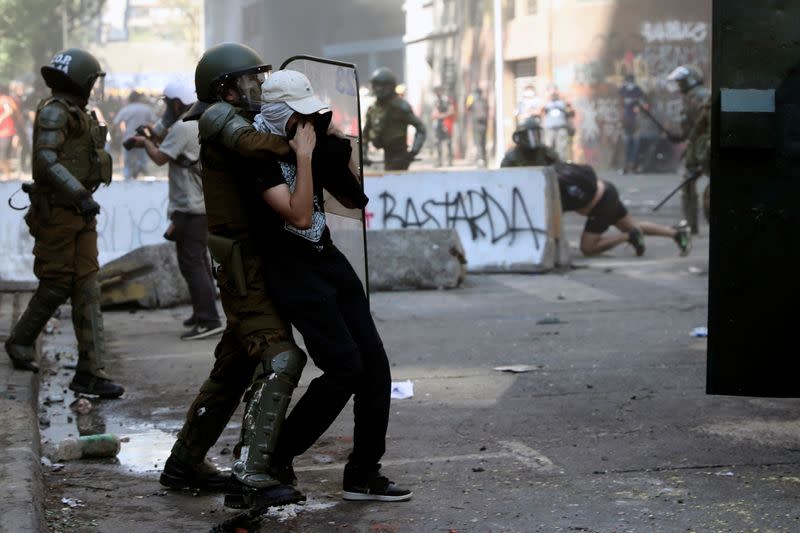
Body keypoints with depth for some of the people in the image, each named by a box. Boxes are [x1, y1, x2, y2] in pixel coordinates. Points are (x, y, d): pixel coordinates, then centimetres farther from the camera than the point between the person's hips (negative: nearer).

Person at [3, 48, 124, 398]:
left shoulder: (75, 114, 16)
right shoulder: (54, 111, -12)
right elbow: (46, 160, -24)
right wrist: (80, 195, -30)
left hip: (79, 213, 8)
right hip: (57, 212, -8)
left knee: (86, 288, 0)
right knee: (57, 285, -1)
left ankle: (90, 372, -4)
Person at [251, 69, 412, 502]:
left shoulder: (308, 143, 8)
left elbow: (352, 200, 14)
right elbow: (299, 216, -25)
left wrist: (335, 159, -2)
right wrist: (304, 156, -21)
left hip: (327, 259, 8)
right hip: (292, 268, -8)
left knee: (373, 360, 1)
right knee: (344, 366, -14)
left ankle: (362, 474, 10)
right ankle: (276, 456, 3)